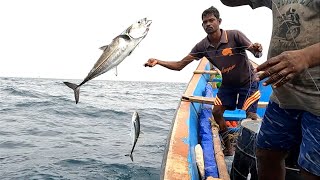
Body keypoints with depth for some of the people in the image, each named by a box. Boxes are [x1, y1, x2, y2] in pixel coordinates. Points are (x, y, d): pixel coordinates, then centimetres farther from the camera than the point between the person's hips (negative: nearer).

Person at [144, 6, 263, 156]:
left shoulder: (234, 35, -24)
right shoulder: (202, 46, -14)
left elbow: (255, 52, -29)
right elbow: (179, 65, -16)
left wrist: (256, 49, -54)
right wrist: (158, 62, -29)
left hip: (247, 81, -4)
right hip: (228, 83, 5)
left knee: (251, 116, -12)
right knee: (216, 112, 2)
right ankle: (228, 148, 18)